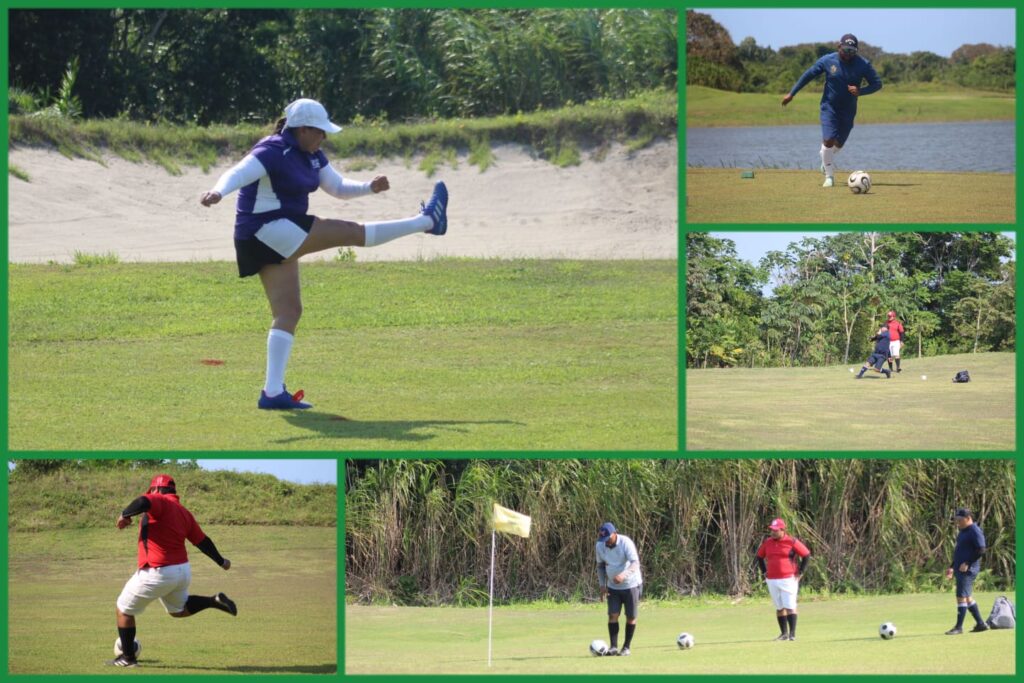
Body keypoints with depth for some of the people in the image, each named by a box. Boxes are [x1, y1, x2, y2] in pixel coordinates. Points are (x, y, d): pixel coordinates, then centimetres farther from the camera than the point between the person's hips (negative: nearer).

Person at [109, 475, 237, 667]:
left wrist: (125, 515, -18)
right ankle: (215, 601, 10)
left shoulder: (159, 502, -11)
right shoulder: (184, 512, 10)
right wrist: (221, 561, 29)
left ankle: (128, 658, 17)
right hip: (183, 571, 7)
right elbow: (202, 541, 16)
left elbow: (143, 502, -35)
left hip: (157, 574, -7)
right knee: (178, 609, 32)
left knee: (124, 610, 11)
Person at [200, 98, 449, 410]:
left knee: (288, 311, 5)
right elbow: (236, 174, -30)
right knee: (352, 232, -6)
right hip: (268, 230, -10)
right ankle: (426, 220, 7)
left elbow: (338, 188, 21)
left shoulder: (311, 156, 13)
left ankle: (273, 392, 2)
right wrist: (218, 192, -51)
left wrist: (370, 187, 2)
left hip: (279, 240, 10)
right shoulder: (273, 152, -17)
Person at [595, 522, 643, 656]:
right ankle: (613, 647, -7)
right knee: (613, 615, -8)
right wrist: (602, 585, -1)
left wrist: (623, 575, -50)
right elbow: (600, 565, 8)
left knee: (631, 617, 1)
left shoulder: (626, 543, -22)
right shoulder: (600, 546, -6)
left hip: (631, 585, -4)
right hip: (613, 587, 4)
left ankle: (626, 647, 13)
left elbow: (635, 563, -32)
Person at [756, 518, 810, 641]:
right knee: (779, 608, 9)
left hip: (788, 579, -5)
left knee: (790, 607, -8)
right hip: (772, 580, 5)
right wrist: (764, 572, 14)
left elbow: (806, 555, 0)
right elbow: (760, 557, 23)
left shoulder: (791, 542, -6)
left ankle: (792, 634, -5)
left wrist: (801, 572, -2)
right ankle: (784, 633, 15)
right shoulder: (767, 543, 7)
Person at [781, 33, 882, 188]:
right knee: (828, 140, -16)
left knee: (838, 144, 10)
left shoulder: (863, 65, -11)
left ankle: (824, 155, 46)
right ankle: (829, 176, 1)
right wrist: (792, 94, 2)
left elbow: (877, 84, -5)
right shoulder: (828, 61, -11)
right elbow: (808, 75, 0)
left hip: (848, 110, 2)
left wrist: (860, 91, -25)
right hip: (829, 107, -2)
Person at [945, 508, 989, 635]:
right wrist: (952, 567, 22)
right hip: (960, 569, 10)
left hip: (968, 570, -10)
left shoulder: (975, 531, -13)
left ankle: (959, 627, -7)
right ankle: (981, 624, 19)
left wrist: (967, 563, -23)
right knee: (967, 597, 13)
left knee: (961, 596, -10)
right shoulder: (963, 531, 18)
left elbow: (981, 550, -20)